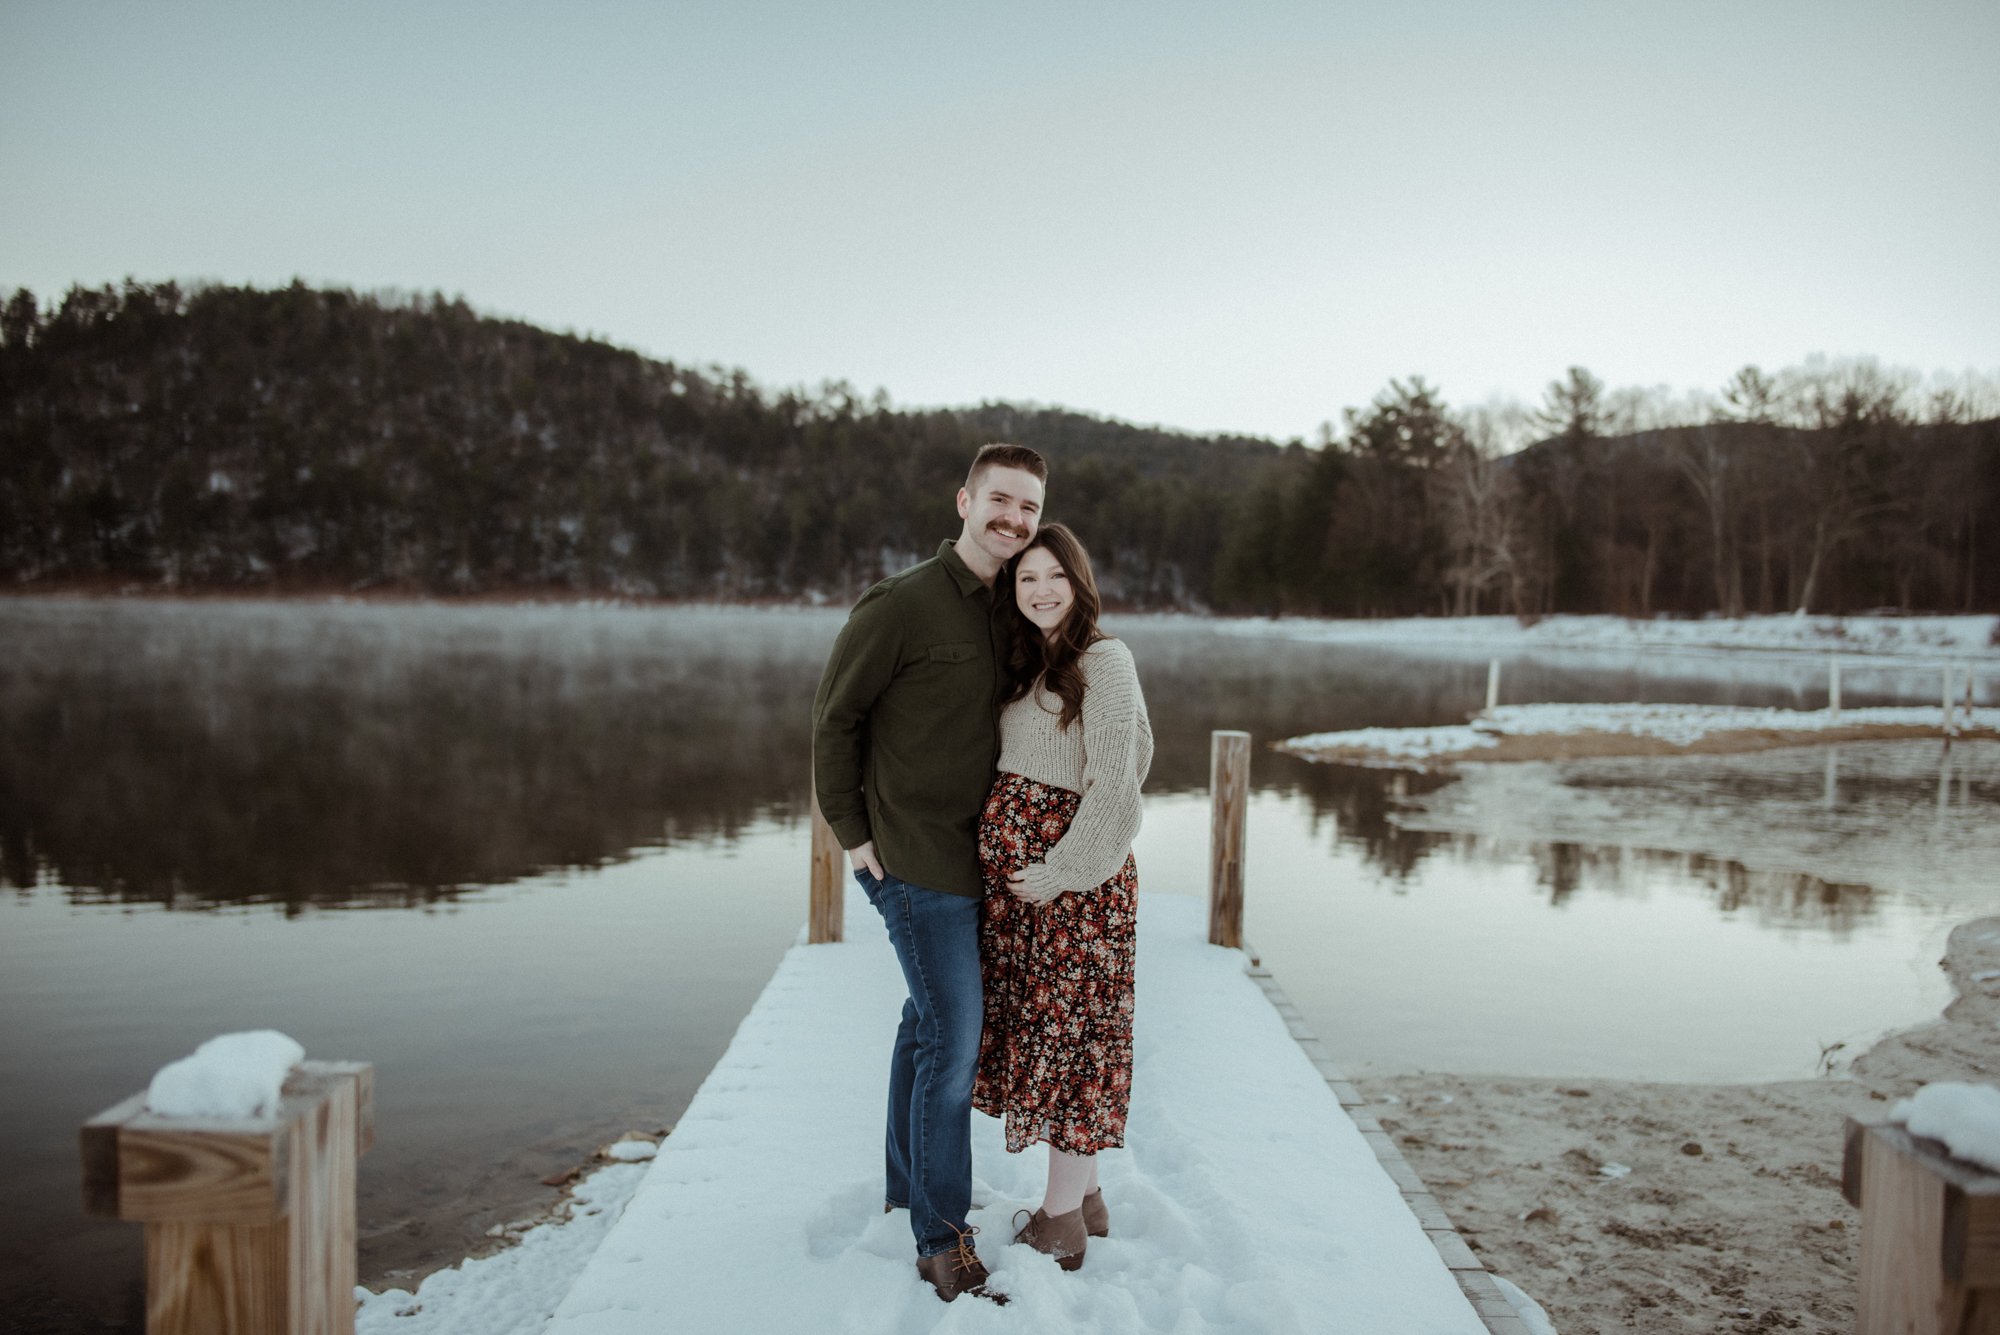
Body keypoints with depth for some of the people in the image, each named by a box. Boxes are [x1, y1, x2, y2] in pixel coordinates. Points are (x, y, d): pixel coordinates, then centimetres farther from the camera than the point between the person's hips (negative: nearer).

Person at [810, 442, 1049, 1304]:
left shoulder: (1009, 612, 8)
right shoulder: (900, 604, -15)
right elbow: (834, 715, -9)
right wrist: (850, 831, -9)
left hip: (968, 857, 8)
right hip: (914, 859, -8)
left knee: (929, 1022, 18)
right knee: (954, 1038, -6)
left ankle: (907, 1189, 35)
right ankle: (940, 1240, 9)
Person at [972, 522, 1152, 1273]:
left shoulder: (1104, 660, -11)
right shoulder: (1029, 663, 13)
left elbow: (1113, 785, -16)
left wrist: (1061, 870, -16)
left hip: (1072, 869, -8)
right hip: (1009, 862, 8)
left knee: (1067, 1027, 1)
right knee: (1031, 1023, 13)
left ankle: (1061, 1222, 14)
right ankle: (1085, 1196, 27)